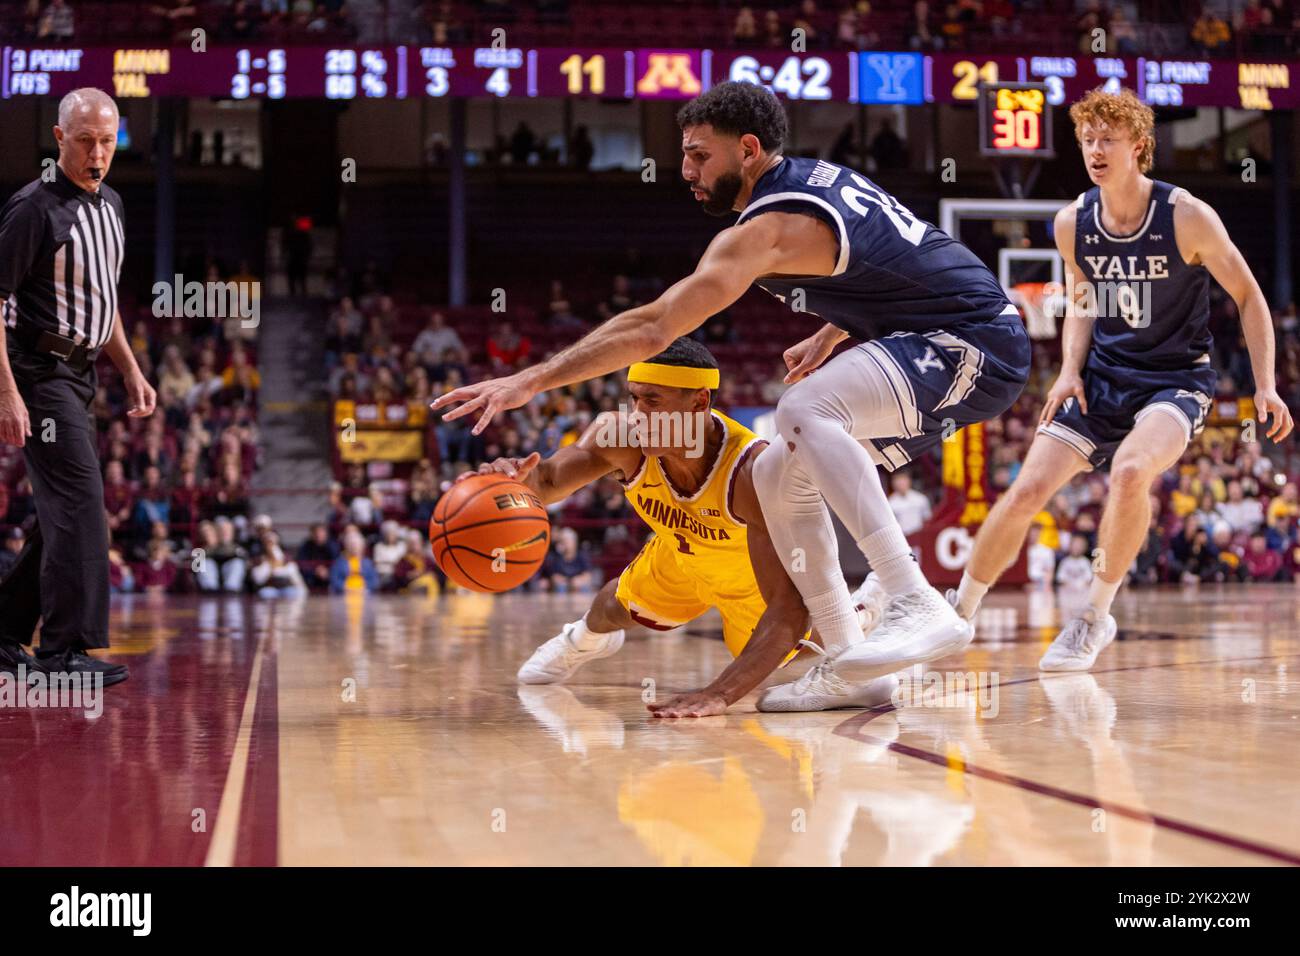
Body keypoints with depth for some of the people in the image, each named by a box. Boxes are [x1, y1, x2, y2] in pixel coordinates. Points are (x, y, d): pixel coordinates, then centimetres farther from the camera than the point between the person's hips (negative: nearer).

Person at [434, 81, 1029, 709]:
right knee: (779, 475, 8)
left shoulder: (769, 227, -19)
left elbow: (651, 329, -25)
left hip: (975, 348, -10)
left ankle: (919, 607, -34)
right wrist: (827, 338, 18)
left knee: (804, 410, -33)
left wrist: (531, 381, -23)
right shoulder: (818, 179, 10)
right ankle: (848, 664, 8)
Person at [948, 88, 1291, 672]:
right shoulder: (1072, 224, -2)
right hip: (1101, 376, 4)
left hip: (1176, 378, -4)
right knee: (1027, 491, -10)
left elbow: (1248, 297, -5)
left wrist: (1265, 385, -12)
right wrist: (1070, 371, -2)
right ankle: (957, 614, 9)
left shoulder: (1186, 217, -14)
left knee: (1130, 471, -33)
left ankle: (1095, 617, -13)